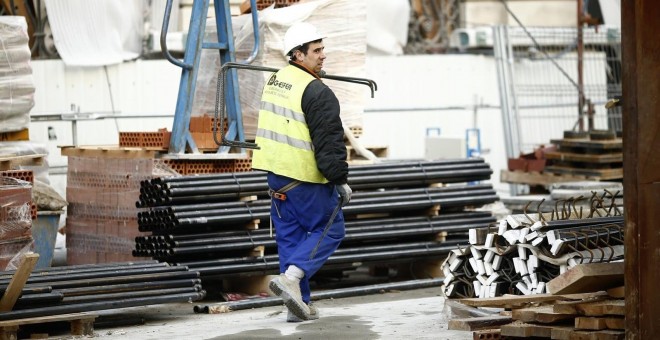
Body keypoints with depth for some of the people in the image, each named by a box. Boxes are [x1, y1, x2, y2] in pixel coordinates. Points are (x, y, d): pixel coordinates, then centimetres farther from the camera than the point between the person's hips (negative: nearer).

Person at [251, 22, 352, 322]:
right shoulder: (317, 92, -17)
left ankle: (299, 304, 13)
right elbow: (329, 141, -19)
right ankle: (291, 277, -12)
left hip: (275, 173, 8)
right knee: (330, 230, 5)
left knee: (289, 235, 11)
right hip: (305, 178, -8)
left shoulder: (274, 81, 11)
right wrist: (340, 180, -14)